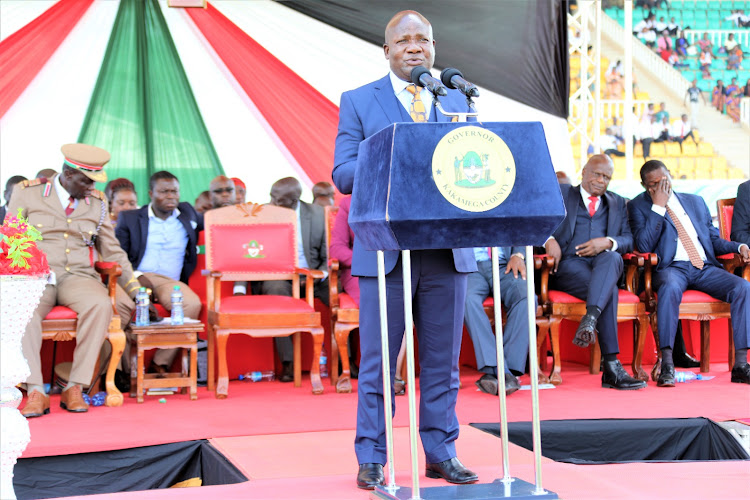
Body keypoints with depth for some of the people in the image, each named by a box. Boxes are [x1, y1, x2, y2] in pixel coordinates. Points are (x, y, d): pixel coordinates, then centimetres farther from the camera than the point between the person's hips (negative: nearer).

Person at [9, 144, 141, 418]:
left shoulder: (97, 202, 13)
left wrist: (136, 291, 7)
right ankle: (35, 392, -32)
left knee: (101, 305, -33)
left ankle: (75, 388, -28)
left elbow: (113, 252, 17)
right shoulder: (27, 193, 6)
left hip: (78, 276, 2)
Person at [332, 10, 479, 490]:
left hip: (448, 249, 3)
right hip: (386, 250, -3)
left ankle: (442, 453, 18)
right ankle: (371, 459, 10)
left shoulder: (458, 101, 14)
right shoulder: (358, 102, 6)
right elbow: (343, 174, -2)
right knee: (378, 361, 1)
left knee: (443, 360, 8)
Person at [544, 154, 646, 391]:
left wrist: (608, 242, -10)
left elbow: (629, 239, 13)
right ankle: (611, 367, -44)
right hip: (569, 266, -2)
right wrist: (548, 239, -14)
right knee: (609, 290, -34)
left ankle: (590, 319, -57)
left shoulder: (618, 203, 28)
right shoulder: (560, 194, 20)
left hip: (605, 265, 2)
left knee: (612, 257, -38)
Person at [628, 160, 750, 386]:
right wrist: (658, 207, -7)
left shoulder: (696, 201, 23)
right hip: (671, 268, -4)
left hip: (706, 267, 4)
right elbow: (644, 246, -7)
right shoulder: (638, 206, 9)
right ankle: (666, 365, -39)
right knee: (670, 287, -40)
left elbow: (713, 240, 24)